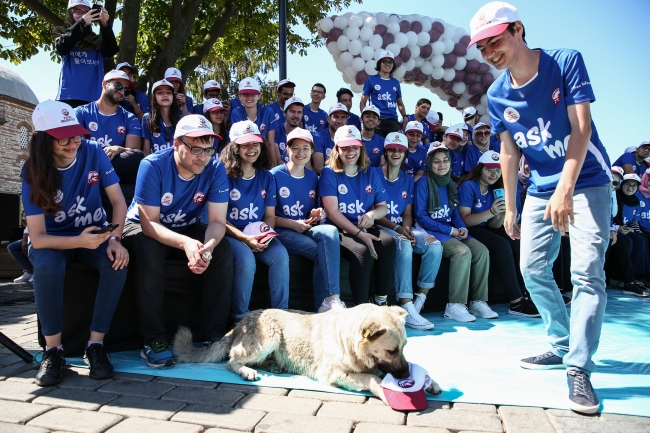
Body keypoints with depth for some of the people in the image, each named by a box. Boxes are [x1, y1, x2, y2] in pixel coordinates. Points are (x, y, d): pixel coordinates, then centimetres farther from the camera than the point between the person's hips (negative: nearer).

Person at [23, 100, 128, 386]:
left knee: (117, 262, -32)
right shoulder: (33, 172, -16)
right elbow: (37, 238, -19)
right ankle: (53, 350, -16)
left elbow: (119, 201, -11)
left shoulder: (93, 153, -13)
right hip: (52, 240, -1)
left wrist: (115, 239, -28)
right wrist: (79, 241, -37)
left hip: (95, 234, 1)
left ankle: (96, 345, -17)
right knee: (46, 267, -35)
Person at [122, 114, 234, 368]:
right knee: (149, 251, -36)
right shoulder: (153, 166, -25)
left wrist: (208, 246, -43)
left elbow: (217, 221, -19)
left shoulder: (215, 171, -17)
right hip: (144, 227, -3)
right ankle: (153, 340, -24)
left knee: (223, 251, -22)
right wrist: (185, 243, -46)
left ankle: (213, 336, -14)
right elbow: (149, 223, -28)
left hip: (187, 229, 3)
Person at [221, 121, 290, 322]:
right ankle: (240, 318, -14)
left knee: (281, 255, -26)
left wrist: (266, 234, -11)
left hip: (259, 234, 4)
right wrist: (245, 238, -20)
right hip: (231, 234, -4)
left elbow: (270, 215, 10)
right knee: (246, 260, -34)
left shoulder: (266, 177, 9)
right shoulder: (224, 176, -5)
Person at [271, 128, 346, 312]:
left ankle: (327, 303, -32)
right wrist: (293, 224, -15)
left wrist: (316, 215, -2)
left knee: (330, 231, -31)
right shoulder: (275, 175, -3)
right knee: (323, 251, -30)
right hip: (283, 233, -4)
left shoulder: (312, 177, 13)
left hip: (307, 230, 4)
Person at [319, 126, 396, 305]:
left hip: (365, 229, 4)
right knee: (362, 250, -34)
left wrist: (372, 214, -14)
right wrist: (359, 234, -20)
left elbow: (383, 207, 11)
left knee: (388, 241, -28)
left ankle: (381, 301, -17)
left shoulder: (370, 174, 11)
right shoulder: (329, 173, -2)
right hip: (340, 230, -4)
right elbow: (332, 212, -11)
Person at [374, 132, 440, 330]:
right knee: (404, 245, -36)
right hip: (381, 228, -5)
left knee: (434, 245, -21)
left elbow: (408, 213, 11)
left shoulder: (408, 180, 16)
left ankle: (418, 303, -16)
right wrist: (397, 228, -20)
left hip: (403, 228, 6)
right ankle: (407, 310, -37)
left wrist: (406, 228, -12)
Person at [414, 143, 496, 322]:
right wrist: (450, 230, -13)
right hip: (430, 231, -7)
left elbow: (455, 213, 17)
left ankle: (479, 301, -7)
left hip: (451, 231, 7)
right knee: (463, 251, -29)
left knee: (481, 250, -14)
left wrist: (462, 229, -6)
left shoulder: (451, 185, 15)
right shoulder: (423, 183, -6)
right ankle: (455, 305, -24)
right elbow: (421, 216, -11)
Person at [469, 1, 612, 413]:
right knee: (533, 269, 4)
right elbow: (509, 152, 4)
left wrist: (565, 189, -31)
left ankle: (578, 368, -4)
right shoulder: (497, 95, -2)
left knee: (587, 272, -13)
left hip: (586, 181, -4)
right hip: (541, 189, 5)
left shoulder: (566, 61, -13)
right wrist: (510, 207, 5)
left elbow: (581, 128, -20)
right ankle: (563, 344, 23)